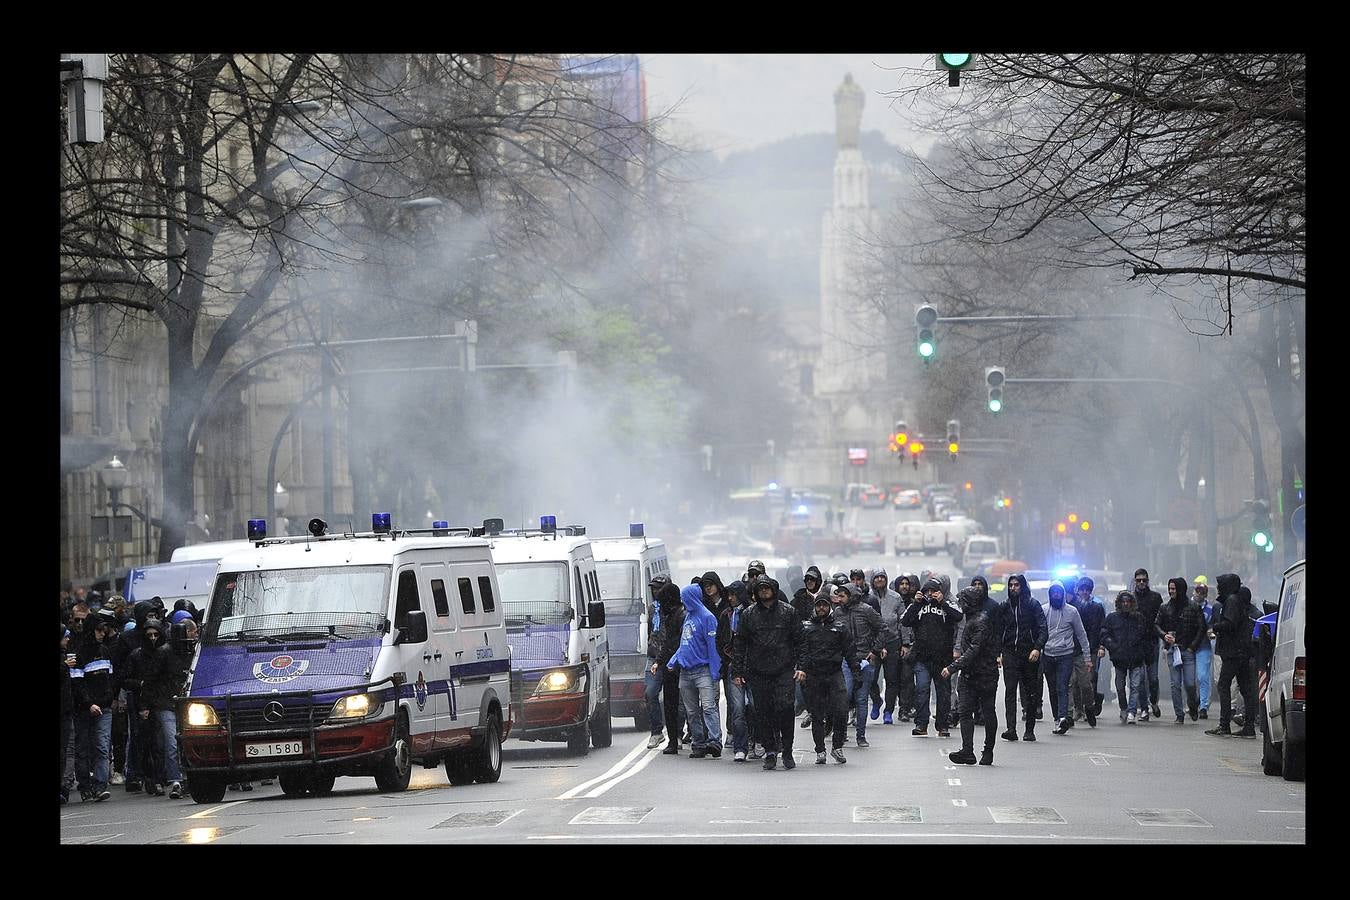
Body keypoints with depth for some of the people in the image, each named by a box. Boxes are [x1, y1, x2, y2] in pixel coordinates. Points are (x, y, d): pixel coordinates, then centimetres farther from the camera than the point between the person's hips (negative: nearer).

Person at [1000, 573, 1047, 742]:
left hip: (1029, 654, -2)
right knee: (1010, 690, -10)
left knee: (1031, 692, 4)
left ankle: (1029, 730, 12)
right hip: (1010, 653, 2)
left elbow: (1042, 628, -5)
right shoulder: (1006, 606, 11)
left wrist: (1037, 648, -18)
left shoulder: (1033, 604, 0)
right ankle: (1011, 729, -17)